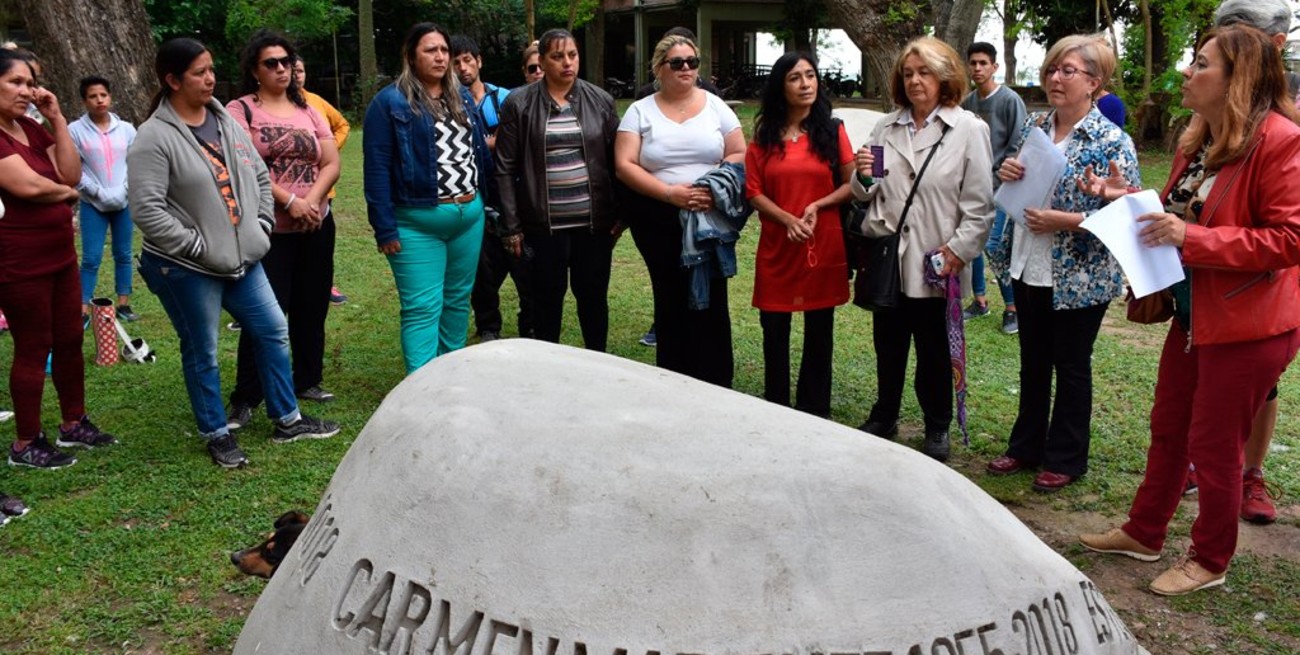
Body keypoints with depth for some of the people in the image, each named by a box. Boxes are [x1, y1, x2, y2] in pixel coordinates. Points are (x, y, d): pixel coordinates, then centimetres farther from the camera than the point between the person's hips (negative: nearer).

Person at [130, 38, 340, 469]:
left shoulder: (227, 123, 7)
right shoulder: (154, 138, -15)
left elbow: (260, 178, 15)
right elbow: (146, 209, -20)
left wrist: (262, 227, 6)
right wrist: (196, 247, -17)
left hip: (242, 258, 7)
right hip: (186, 269, -7)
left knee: (273, 331, 12)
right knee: (202, 353, 7)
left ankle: (287, 420, 27)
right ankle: (217, 434, 24)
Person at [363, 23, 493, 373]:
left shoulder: (462, 97, 12)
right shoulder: (390, 102, -7)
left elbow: (480, 151, 17)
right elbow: (377, 168, -10)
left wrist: (484, 201, 10)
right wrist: (385, 227, -14)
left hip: (469, 216, 6)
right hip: (417, 224, -6)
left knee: (458, 300, 14)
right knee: (422, 309, -6)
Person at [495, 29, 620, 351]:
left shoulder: (601, 100, 4)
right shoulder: (518, 104, -2)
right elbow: (506, 169, -2)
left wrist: (621, 213, 2)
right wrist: (511, 226, -6)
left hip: (594, 220, 1)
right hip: (544, 223, -1)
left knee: (593, 294, 10)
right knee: (548, 295, 10)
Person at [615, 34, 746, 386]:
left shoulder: (715, 105, 6)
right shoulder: (640, 111, 3)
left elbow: (739, 154, 4)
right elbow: (625, 166, -5)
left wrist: (714, 187, -15)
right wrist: (670, 192, -16)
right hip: (658, 221, 0)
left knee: (711, 299, -3)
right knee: (671, 301, 8)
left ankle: (717, 384, 7)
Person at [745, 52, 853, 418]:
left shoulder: (832, 131, 4)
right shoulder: (764, 136, 6)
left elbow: (851, 185, 3)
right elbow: (753, 191, 0)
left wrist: (817, 206, -14)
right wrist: (788, 220, -15)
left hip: (824, 246, 0)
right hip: (776, 247, 1)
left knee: (819, 332, 6)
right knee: (774, 330, 5)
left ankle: (815, 412, 18)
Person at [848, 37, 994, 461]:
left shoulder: (969, 129, -5)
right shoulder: (886, 128, 7)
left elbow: (979, 204, -8)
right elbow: (867, 195, 10)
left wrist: (958, 250, -15)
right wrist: (863, 177, -11)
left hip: (934, 262, -3)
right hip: (886, 256, 3)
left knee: (934, 350, 11)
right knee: (887, 346, 15)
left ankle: (937, 429, 27)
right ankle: (884, 418, 31)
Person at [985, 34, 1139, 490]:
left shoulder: (1112, 142, -13)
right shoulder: (1033, 126, 5)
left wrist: (1064, 220, -22)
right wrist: (1007, 174, -7)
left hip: (1079, 278, -6)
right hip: (1028, 268, 6)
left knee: (1071, 366, 9)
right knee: (1033, 362, 17)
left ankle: (1065, 459, 24)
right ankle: (1026, 446, 32)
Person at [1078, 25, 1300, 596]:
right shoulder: (1199, 141, 8)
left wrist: (1191, 238, -27)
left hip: (1246, 324, -9)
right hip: (1192, 314, 9)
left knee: (1213, 446, 5)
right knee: (1168, 429, 19)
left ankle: (1209, 561, 26)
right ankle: (1144, 532, 36)